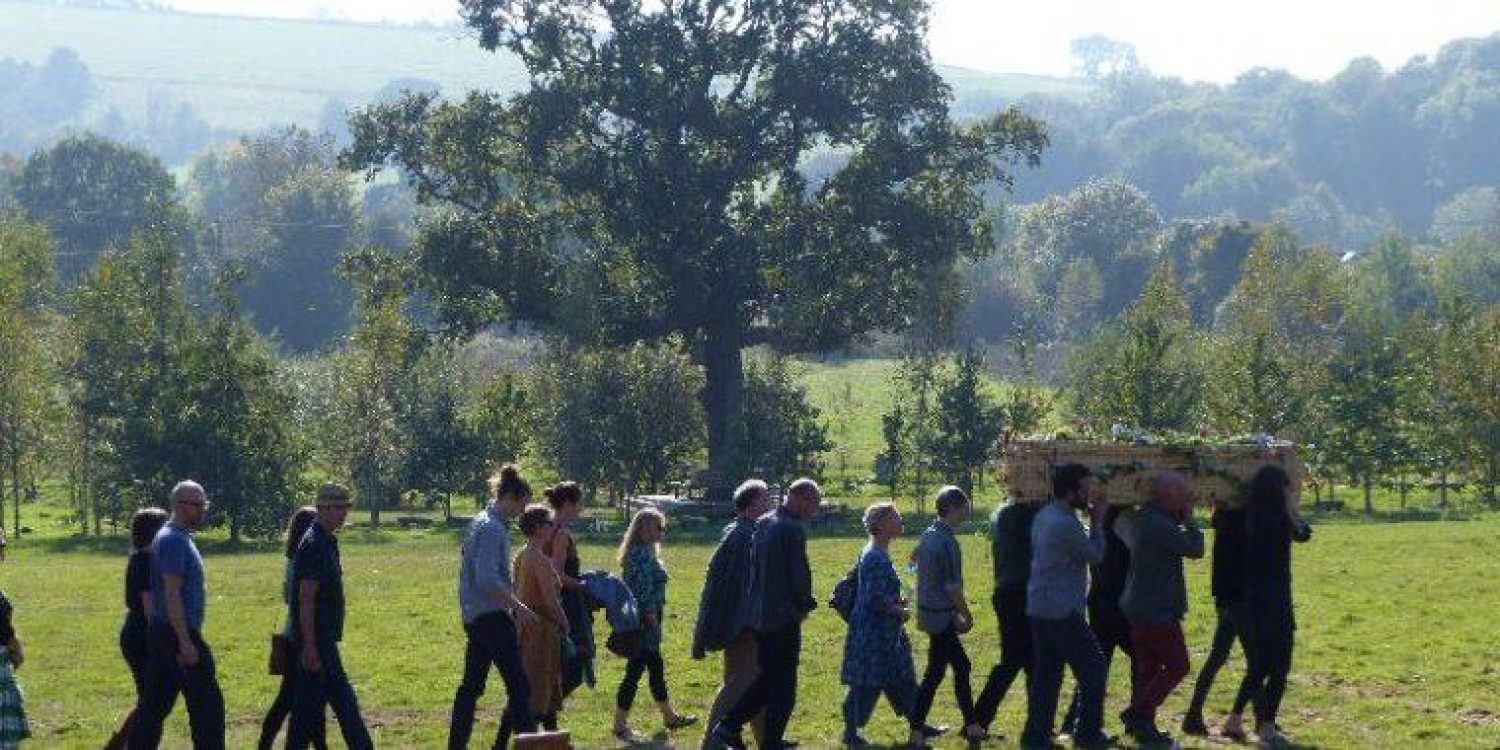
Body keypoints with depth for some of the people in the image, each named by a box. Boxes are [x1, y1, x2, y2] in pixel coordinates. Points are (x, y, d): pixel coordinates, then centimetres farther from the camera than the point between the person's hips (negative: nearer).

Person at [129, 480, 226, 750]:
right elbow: (172, 594, -21)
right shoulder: (174, 541, -15)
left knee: (155, 704, 10)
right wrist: (185, 642, -23)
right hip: (178, 633, -10)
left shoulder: (179, 538, 17)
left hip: (163, 634, 10)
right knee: (207, 702, -5)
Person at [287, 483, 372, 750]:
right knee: (343, 701, -7)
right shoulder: (314, 545, -16)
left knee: (308, 704, 10)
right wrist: (310, 645, -23)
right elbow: (305, 599, -21)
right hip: (317, 642, -10)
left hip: (322, 640, 10)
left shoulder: (327, 543, 15)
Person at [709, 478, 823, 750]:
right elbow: (800, 574, -17)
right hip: (784, 617, -8)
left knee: (767, 679, 19)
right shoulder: (792, 529, -17)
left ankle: (728, 726, 13)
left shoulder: (763, 524, 9)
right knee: (783, 686, 2)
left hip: (759, 615, 8)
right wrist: (805, 605, 1)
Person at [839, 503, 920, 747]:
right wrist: (901, 611, -12)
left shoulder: (878, 554, 10)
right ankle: (851, 732, 8)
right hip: (873, 632, -10)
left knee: (901, 679, 16)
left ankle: (916, 724, 24)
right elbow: (876, 600, -25)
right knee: (866, 683, -1)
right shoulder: (876, 559, -21)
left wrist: (898, 601, 9)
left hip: (885, 634, 10)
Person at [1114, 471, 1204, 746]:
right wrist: (1189, 520, -4)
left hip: (1140, 608, 10)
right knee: (1177, 665, -4)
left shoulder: (1143, 519, 10)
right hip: (1157, 610, -10)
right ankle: (1138, 713, -6)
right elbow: (1195, 549, -17)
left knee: (1148, 667, 15)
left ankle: (1142, 724, 17)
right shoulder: (1160, 525, -21)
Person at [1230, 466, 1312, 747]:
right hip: (1275, 603, -8)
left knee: (1259, 664, 19)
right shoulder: (1278, 518, -16)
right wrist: (1293, 507, 5)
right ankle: (1267, 727, 1)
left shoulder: (1251, 517, 4)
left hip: (1253, 600, 8)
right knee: (1279, 666, 1)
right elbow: (1303, 534, -3)